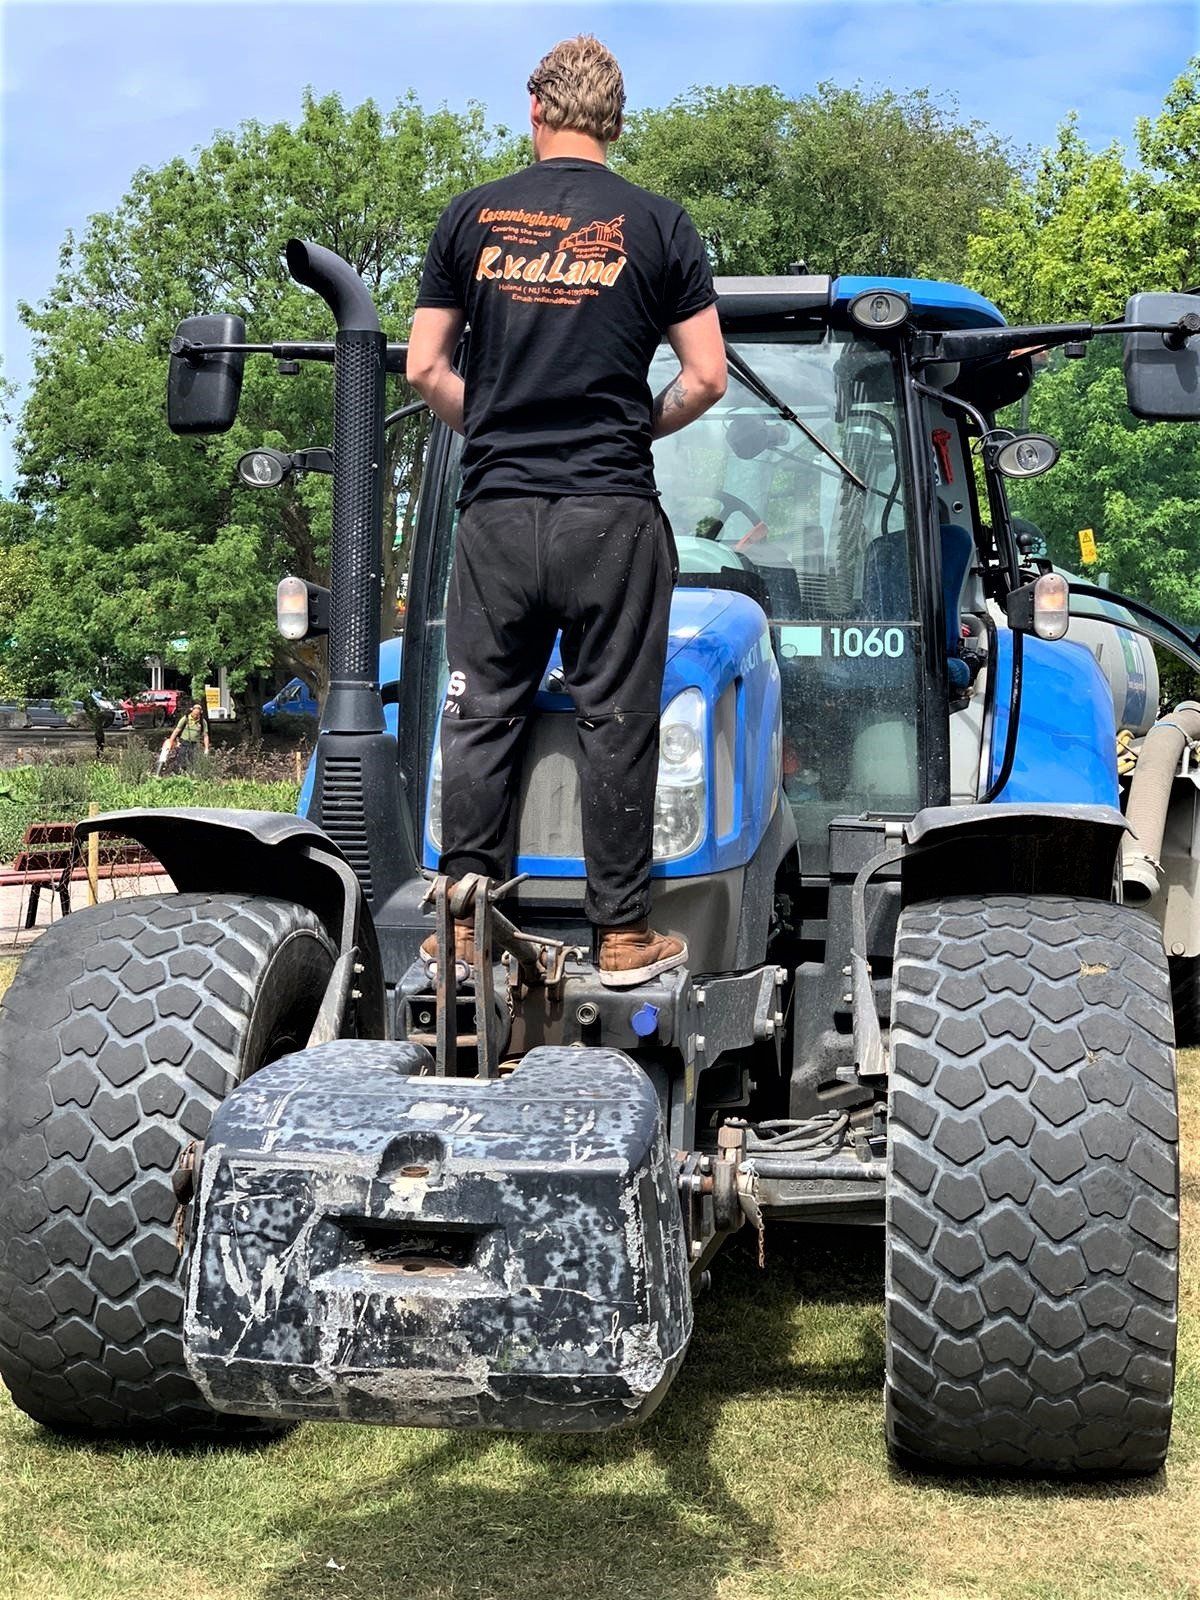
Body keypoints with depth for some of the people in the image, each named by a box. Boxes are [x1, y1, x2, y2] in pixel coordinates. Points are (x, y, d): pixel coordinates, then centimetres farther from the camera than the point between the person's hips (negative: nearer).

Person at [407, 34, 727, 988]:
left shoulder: (473, 217, 5)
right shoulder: (657, 225, 1)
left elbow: (426, 370, 5)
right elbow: (707, 378, 0)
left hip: (497, 511, 2)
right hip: (614, 515, -1)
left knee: (481, 716, 9)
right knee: (617, 721, 4)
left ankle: (464, 924, 12)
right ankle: (625, 936, 10)